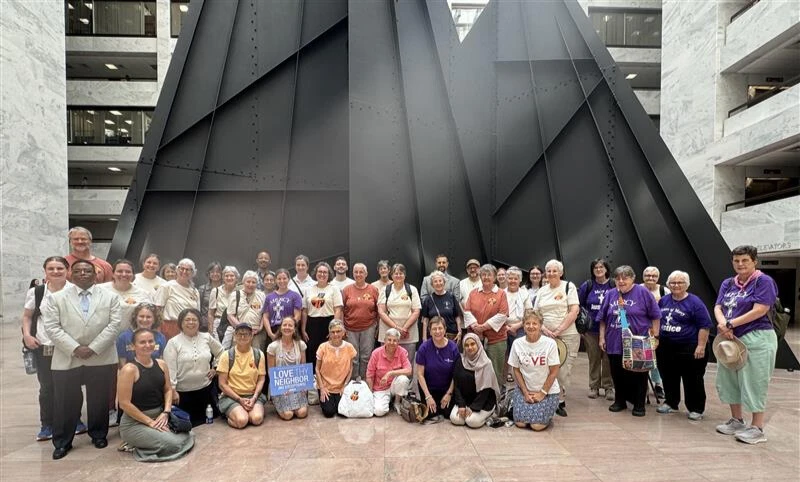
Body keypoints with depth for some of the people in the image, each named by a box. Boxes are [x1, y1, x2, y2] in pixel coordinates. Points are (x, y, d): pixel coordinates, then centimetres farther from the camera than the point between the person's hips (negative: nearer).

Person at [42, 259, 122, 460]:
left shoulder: (110, 297, 4)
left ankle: (99, 435, 28)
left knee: (99, 401, 11)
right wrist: (75, 348, -14)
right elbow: (52, 327, -4)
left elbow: (114, 325, -3)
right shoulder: (55, 298, 4)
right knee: (65, 402, 7)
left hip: (101, 359, 0)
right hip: (66, 360, 0)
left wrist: (93, 348, -13)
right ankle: (62, 442, 24)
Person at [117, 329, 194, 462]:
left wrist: (165, 412, -8)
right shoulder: (129, 370, -17)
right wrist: (149, 422, -16)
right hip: (135, 423, -7)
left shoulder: (161, 364, 2)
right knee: (173, 444, -20)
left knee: (188, 437, -5)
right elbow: (124, 403, -17)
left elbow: (168, 389, 9)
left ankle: (143, 443, 13)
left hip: (159, 417, 7)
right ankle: (134, 446, 5)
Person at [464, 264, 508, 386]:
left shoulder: (501, 294, 1)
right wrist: (475, 326, -12)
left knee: (495, 371, 3)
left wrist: (484, 326, -13)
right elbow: (467, 311, 5)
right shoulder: (473, 293, 10)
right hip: (475, 338, 3)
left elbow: (502, 315, -8)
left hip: (496, 339, -2)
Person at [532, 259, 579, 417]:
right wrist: (544, 329, -4)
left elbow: (574, 311, -10)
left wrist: (558, 330, -13)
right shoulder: (542, 291, 11)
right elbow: (535, 315, 14)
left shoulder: (569, 287, -1)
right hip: (547, 336, 4)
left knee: (563, 371, -1)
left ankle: (560, 400, 16)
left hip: (567, 336, -4)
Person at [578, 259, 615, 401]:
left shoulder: (614, 285, -4)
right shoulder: (587, 286, 1)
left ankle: (608, 387, 18)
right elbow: (578, 306, 7)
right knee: (593, 358, 9)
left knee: (608, 359, 4)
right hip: (591, 329, 1)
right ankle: (594, 387, 20)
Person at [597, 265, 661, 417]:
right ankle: (620, 401, 27)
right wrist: (602, 338, 8)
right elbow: (603, 319, 12)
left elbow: (655, 316, -2)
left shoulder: (642, 292, -5)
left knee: (638, 375, 4)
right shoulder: (610, 294, 7)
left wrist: (655, 336, -5)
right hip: (614, 343, 4)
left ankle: (639, 405, 18)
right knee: (617, 375, 11)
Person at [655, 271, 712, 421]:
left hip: (688, 348, -5)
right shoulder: (663, 301, 8)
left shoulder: (694, 302, -8)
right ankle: (670, 403, 27)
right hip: (665, 348, 5)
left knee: (692, 380, 3)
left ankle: (696, 409, 15)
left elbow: (704, 325, -11)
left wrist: (701, 346, -17)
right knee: (669, 378, 13)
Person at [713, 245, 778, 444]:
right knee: (728, 380, 12)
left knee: (753, 383, -1)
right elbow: (718, 308, 4)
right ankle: (736, 421, 27)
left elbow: (760, 310, -16)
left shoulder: (764, 281, -7)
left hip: (757, 339, -7)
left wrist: (730, 324, -16)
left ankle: (757, 429, 12)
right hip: (731, 339, 7)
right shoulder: (728, 284, 12)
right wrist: (723, 325, -17)